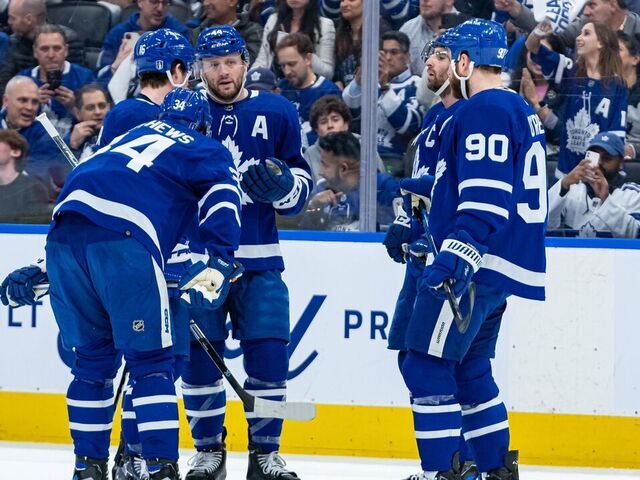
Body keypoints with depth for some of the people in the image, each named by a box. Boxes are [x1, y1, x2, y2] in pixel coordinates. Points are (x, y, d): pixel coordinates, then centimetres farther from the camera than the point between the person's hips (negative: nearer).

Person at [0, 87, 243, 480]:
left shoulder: (130, 139, 38)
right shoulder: (205, 150, 20)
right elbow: (222, 197, 0)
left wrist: (42, 273, 43)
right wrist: (220, 264, -8)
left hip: (64, 238, 6)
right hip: (123, 243, -6)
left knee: (93, 358, 19)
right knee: (151, 362, 1)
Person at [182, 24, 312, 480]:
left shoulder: (277, 113, 5)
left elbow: (302, 185, 9)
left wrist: (282, 184, -11)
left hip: (258, 258, 0)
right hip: (196, 254, 0)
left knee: (268, 352, -5)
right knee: (199, 353, 0)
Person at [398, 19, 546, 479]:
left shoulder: (484, 109, -13)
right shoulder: (521, 110, 20)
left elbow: (487, 194, -24)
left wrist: (457, 254, -31)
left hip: (476, 265, -11)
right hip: (501, 269, 11)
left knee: (427, 365, -8)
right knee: (467, 368, 19)